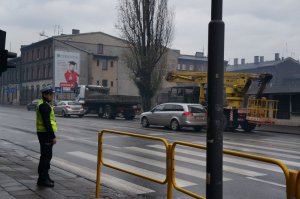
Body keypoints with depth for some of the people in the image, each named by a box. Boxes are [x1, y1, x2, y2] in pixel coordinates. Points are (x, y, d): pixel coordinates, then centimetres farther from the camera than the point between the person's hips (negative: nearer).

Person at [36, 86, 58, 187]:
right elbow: (47, 123, -22)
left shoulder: (44, 104, 18)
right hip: (45, 134, -11)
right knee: (46, 156, -6)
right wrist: (53, 136, -22)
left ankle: (44, 176, 28)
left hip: (44, 133, 11)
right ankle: (42, 179, -2)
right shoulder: (44, 105, -16)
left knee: (46, 156, 18)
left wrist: (52, 135, 21)